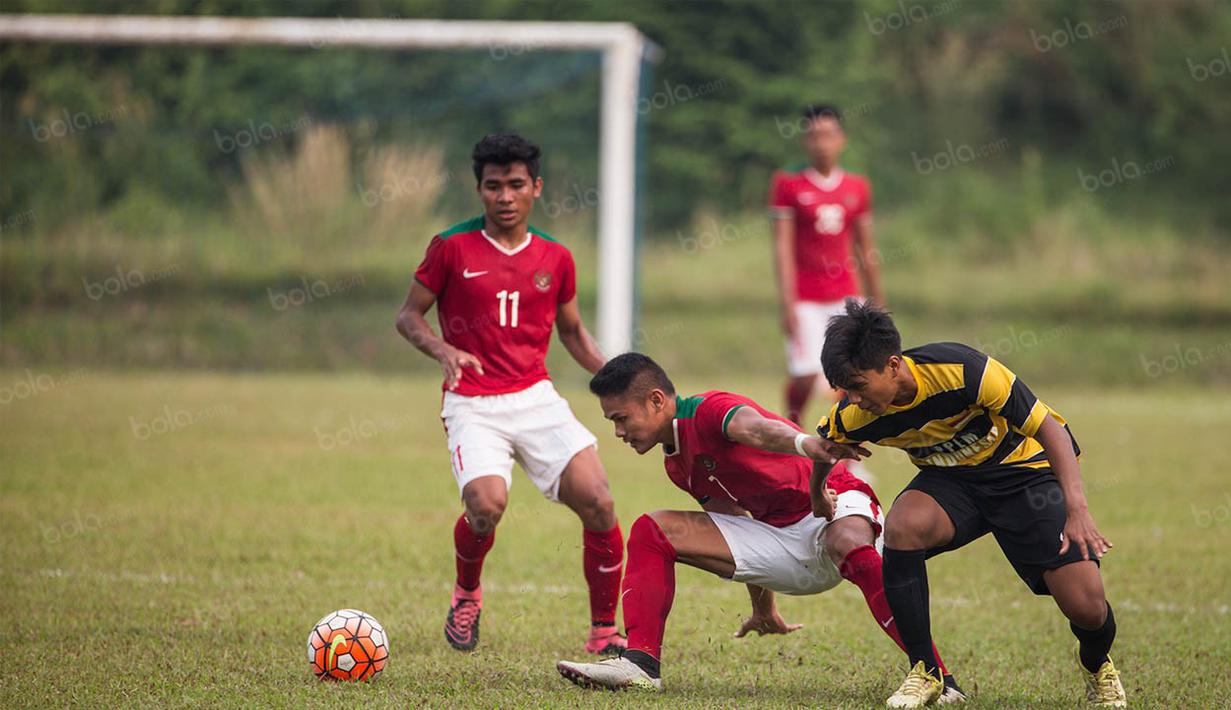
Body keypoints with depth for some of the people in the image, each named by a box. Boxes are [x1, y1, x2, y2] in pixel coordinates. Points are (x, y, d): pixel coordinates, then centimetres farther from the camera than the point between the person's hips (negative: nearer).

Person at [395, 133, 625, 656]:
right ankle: (467, 593, 7)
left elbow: (572, 330, 22)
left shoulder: (555, 258, 8)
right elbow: (409, 315, 5)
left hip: (536, 397, 3)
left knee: (598, 503, -15)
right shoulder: (452, 247, -1)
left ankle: (604, 632, 1)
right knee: (487, 504, -28)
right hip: (473, 406, -3)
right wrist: (444, 351, -15)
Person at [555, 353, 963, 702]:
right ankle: (642, 662, -7)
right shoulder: (677, 466, 12)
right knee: (652, 530, 2)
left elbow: (753, 427, -41)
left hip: (835, 505, -9)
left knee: (849, 545, -45)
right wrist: (764, 608, 29)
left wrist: (803, 443, -63)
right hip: (780, 538, 9)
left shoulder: (707, 411, -16)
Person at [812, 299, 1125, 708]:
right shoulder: (852, 418, -19)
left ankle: (1096, 665, 22)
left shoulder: (962, 370, -32)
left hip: (1023, 470, -3)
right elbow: (822, 445, 8)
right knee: (902, 526, -32)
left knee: (1087, 608, -17)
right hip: (951, 481, 3)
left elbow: (1049, 428, -25)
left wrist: (1077, 510, -33)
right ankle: (924, 672, -16)